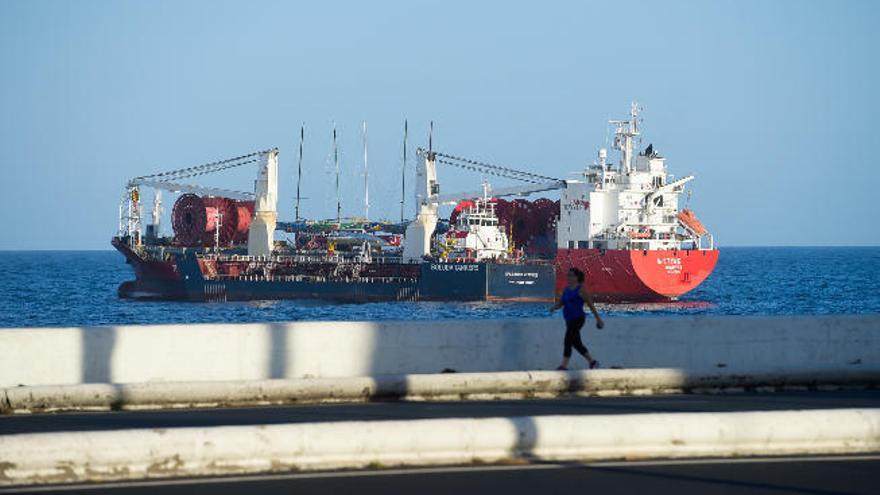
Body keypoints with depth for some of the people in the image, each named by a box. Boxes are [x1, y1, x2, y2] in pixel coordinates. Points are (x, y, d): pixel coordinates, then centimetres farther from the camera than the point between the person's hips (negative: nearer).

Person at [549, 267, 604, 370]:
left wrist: (598, 318, 0)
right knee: (576, 343, 14)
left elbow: (590, 304, -4)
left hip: (577, 319, -8)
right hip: (569, 320, 9)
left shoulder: (581, 290, -7)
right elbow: (560, 303, 11)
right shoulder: (566, 290, 14)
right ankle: (592, 362, 26)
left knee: (568, 341, -16)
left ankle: (564, 366, -17)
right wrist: (554, 307, -13)